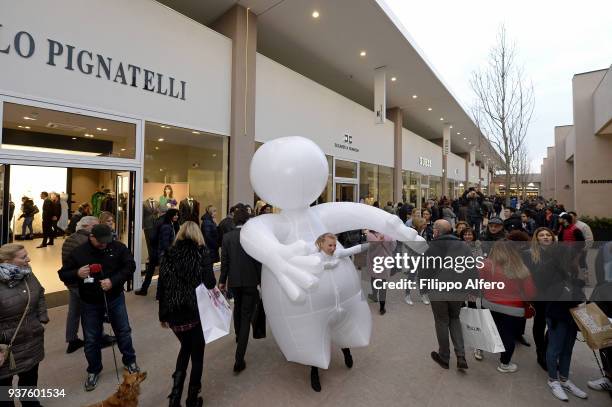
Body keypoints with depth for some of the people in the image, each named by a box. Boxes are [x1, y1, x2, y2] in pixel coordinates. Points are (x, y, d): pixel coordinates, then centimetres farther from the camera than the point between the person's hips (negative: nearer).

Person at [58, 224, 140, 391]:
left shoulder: (118, 247, -13)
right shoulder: (78, 252, -11)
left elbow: (130, 266, -13)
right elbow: (63, 274, -4)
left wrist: (113, 280, -27)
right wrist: (77, 274, -26)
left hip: (115, 298, 0)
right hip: (90, 303, 0)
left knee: (123, 331, 14)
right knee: (91, 338, 14)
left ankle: (130, 361, 37)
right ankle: (93, 370, 38)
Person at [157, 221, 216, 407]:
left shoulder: (168, 254, 2)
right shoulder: (202, 253, -9)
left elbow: (161, 287, 4)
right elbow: (210, 283, -18)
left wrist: (163, 315, 14)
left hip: (174, 314, 4)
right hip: (196, 312, -4)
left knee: (185, 347, 28)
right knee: (197, 354, 17)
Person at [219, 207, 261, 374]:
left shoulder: (227, 236, -5)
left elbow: (224, 261, -2)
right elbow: (258, 260, -9)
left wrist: (222, 280, 8)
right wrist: (261, 279, 1)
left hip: (234, 280, 3)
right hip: (250, 280, -3)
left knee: (237, 307, 29)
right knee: (246, 317, 2)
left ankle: (238, 336, 50)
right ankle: (239, 359, 1)